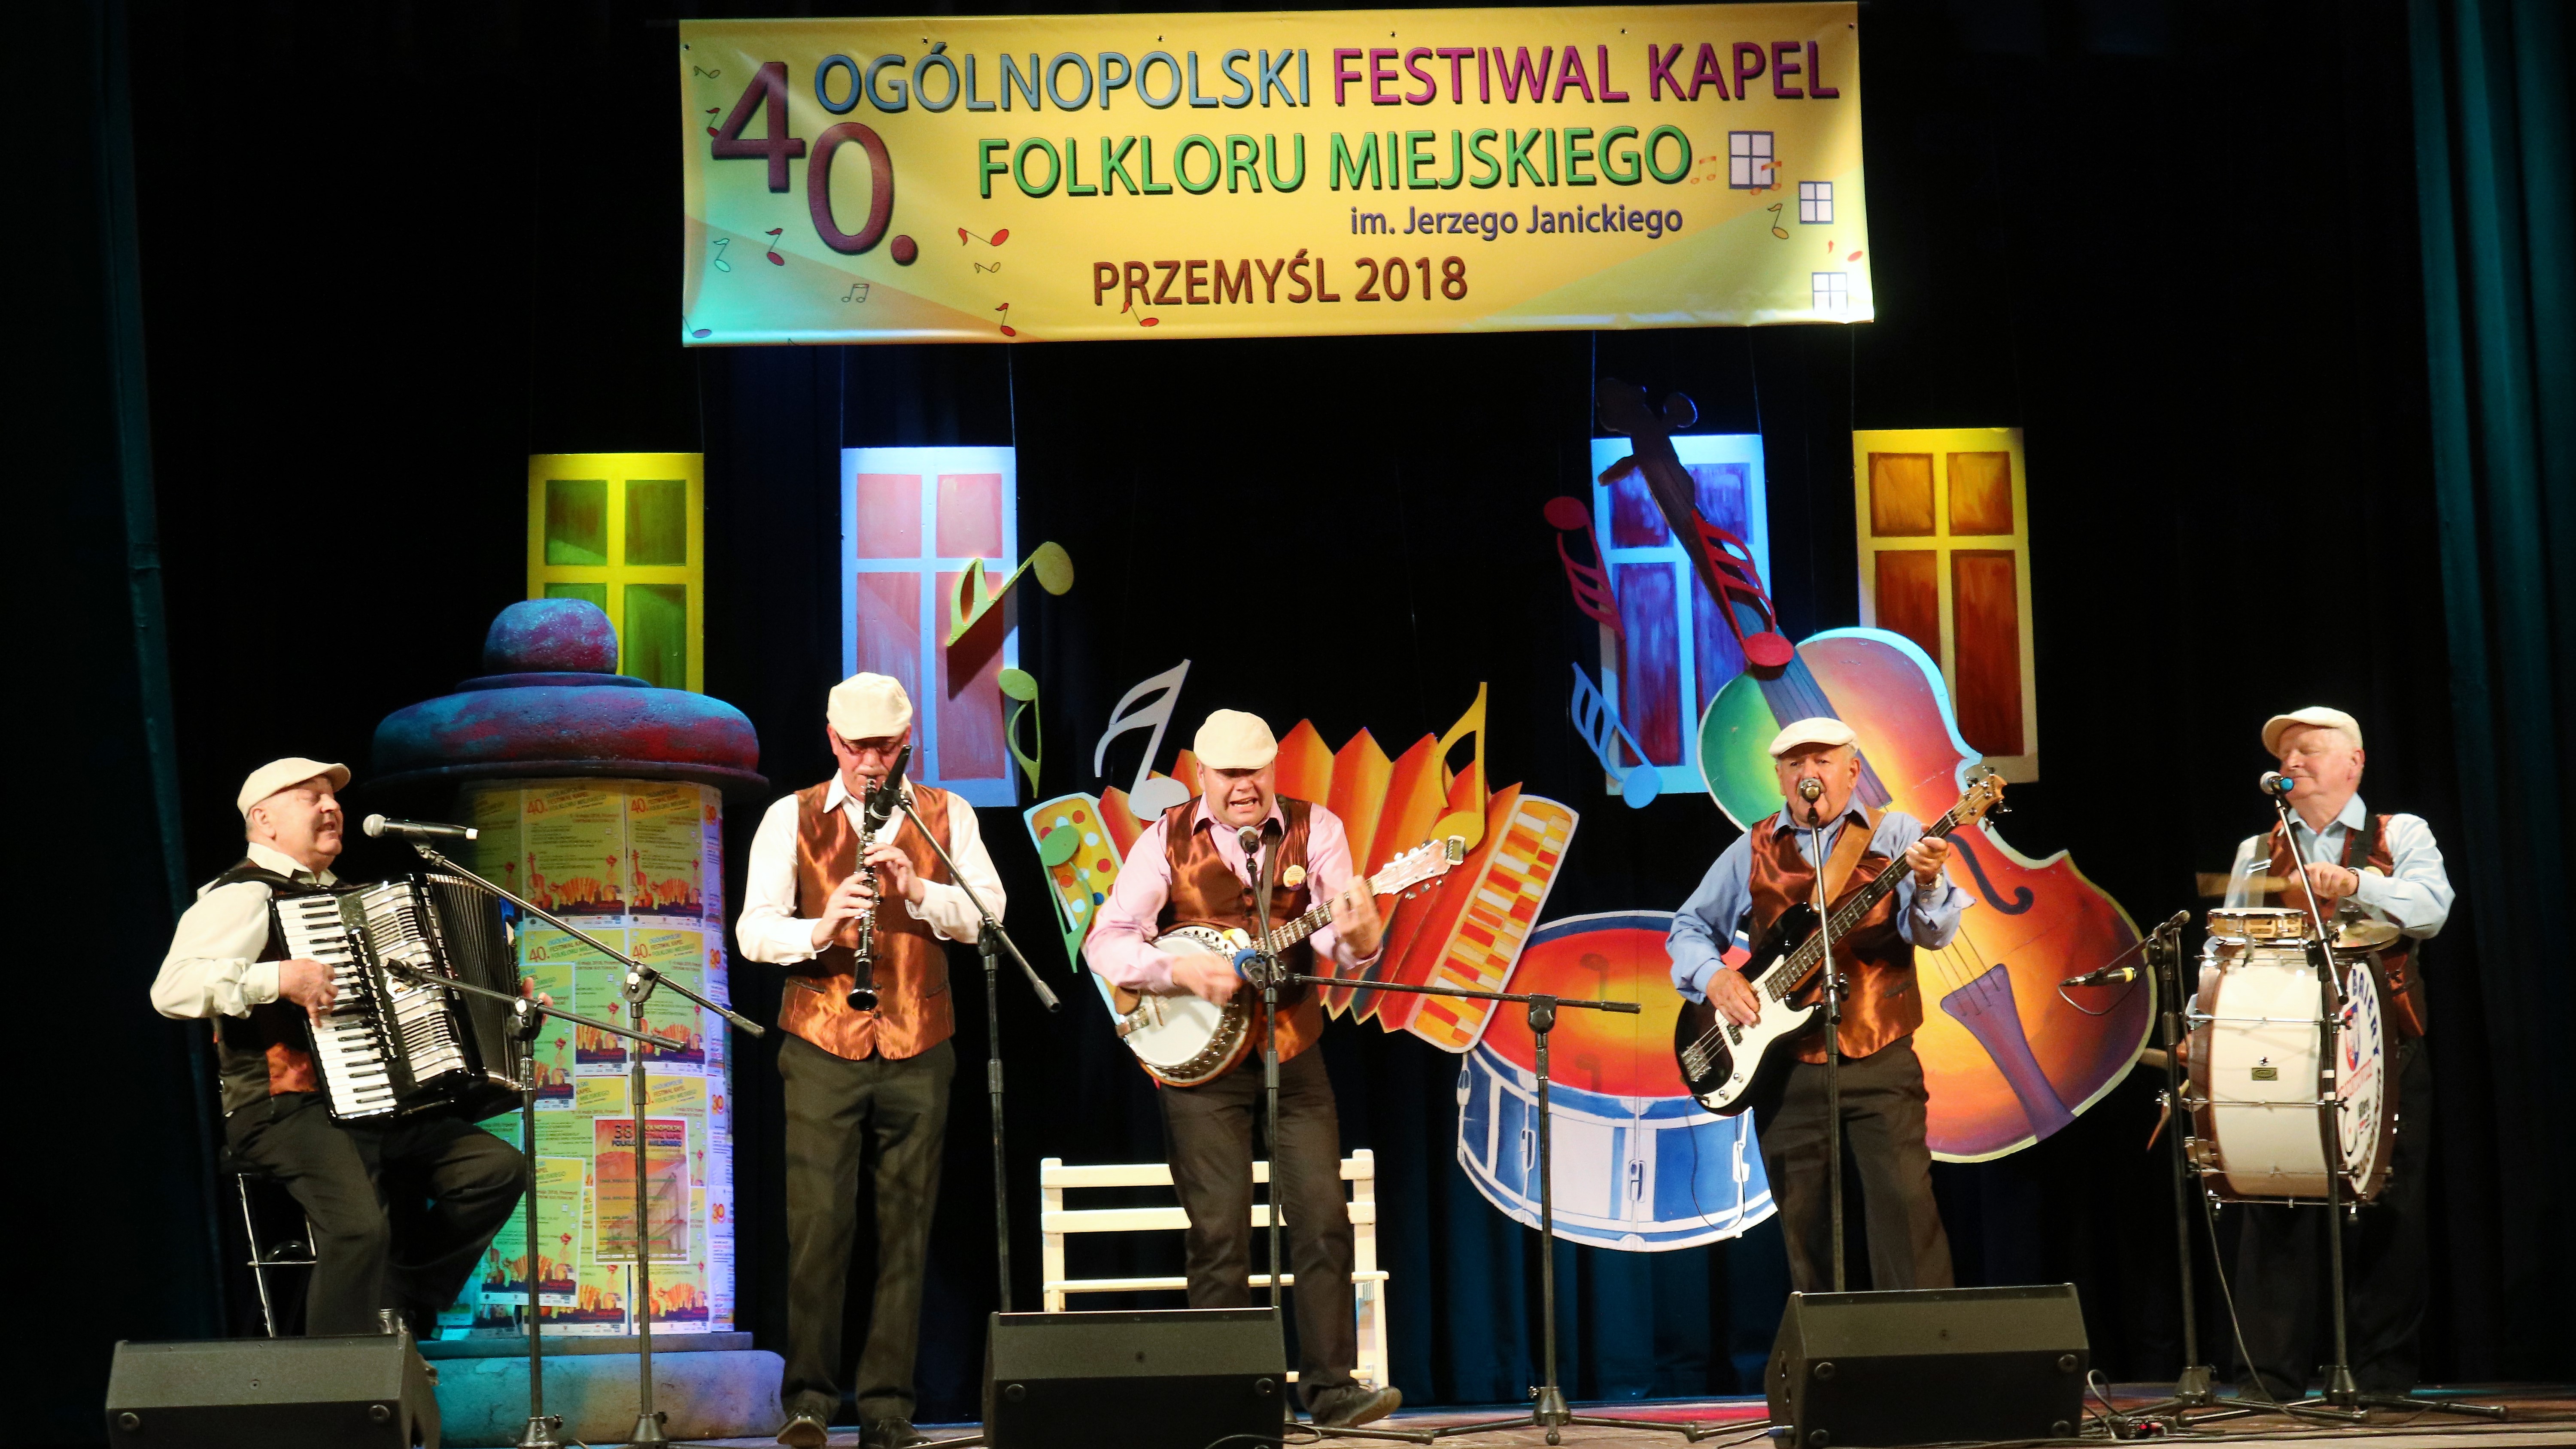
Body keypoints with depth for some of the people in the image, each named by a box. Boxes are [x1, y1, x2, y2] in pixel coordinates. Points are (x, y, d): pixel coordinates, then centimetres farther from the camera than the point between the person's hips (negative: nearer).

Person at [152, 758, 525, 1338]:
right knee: (361, 1224, -32)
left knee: (499, 1168, -7)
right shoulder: (242, 895, -4)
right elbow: (172, 988, -19)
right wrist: (279, 978, -27)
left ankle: (401, 1309, 0)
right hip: (286, 1110, -8)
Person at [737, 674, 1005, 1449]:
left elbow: (989, 912, -1)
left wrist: (918, 890, -18)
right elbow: (753, 929, -2)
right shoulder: (792, 818, 5)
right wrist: (818, 930, -21)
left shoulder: (946, 816, 9)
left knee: (906, 1229, 2)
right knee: (818, 1222, -8)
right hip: (823, 1046, -1)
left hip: (918, 1047, 2)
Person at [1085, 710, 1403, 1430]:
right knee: (1220, 1234, 0)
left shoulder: (1315, 830, -2)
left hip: (1294, 1053, 2)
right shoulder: (1167, 842, -4)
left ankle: (1330, 1386, 5)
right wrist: (1180, 970, -23)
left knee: (1323, 1221, -1)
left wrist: (1358, 938, -35)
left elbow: (1338, 946, -12)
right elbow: (1104, 944, -8)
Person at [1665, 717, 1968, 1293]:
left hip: (1879, 1058, -3)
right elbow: (1689, 927, 17)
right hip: (1786, 1068, 3)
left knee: (1905, 1200, -12)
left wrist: (1926, 884, -35)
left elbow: (1931, 931, -13)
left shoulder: (1895, 835, 1)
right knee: (1804, 1223, 6)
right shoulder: (1753, 852, 10)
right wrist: (1713, 974, -4)